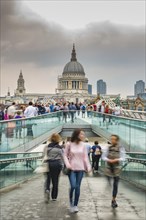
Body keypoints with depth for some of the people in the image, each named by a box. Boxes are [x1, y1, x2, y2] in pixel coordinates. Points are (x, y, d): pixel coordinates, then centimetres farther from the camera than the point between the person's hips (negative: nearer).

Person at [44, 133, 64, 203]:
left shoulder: (47, 147, -2)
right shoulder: (59, 148, -4)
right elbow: (62, 157, 1)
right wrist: (62, 165, 13)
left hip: (49, 163, 0)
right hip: (57, 164, 0)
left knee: (48, 178, 11)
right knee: (55, 180, 8)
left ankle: (47, 189, -18)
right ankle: (54, 197, 14)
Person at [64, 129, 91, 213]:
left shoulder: (83, 145, 2)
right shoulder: (69, 144, -4)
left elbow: (85, 157, 5)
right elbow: (65, 155, 2)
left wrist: (88, 167, -2)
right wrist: (67, 164, -11)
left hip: (80, 169, 2)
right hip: (71, 169, -2)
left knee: (78, 187, 4)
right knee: (73, 186, -12)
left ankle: (75, 205, 16)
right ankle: (71, 200, 18)